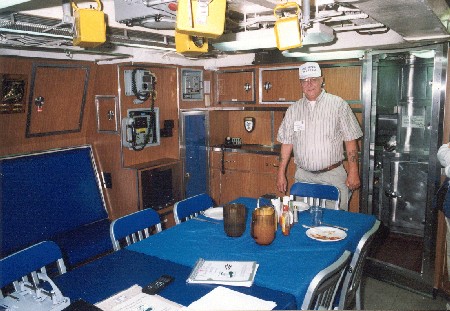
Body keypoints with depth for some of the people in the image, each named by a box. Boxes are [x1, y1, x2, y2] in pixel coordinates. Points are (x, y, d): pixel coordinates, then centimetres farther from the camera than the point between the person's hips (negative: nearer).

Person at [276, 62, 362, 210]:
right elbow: (287, 142, 9)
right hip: (303, 176, 3)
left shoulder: (338, 105, -3)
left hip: (333, 175, -2)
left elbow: (350, 140, -3)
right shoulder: (294, 109, 6)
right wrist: (281, 173, 6)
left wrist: (353, 172, -7)